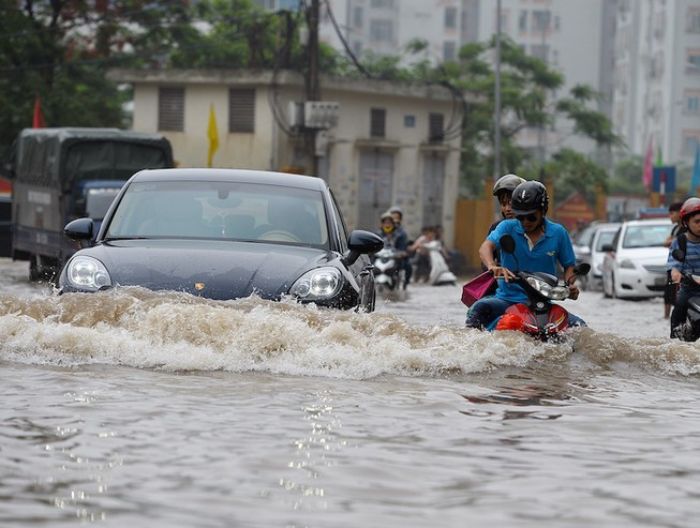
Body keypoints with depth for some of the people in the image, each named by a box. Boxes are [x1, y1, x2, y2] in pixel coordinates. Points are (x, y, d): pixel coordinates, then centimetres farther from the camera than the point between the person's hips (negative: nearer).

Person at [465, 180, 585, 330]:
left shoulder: (558, 233, 5)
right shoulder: (508, 227, 1)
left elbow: (569, 265, 14)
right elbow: (486, 247, -16)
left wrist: (570, 284, -9)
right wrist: (492, 266, -39)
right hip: (507, 299, -1)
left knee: (579, 325, -19)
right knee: (479, 308, -30)